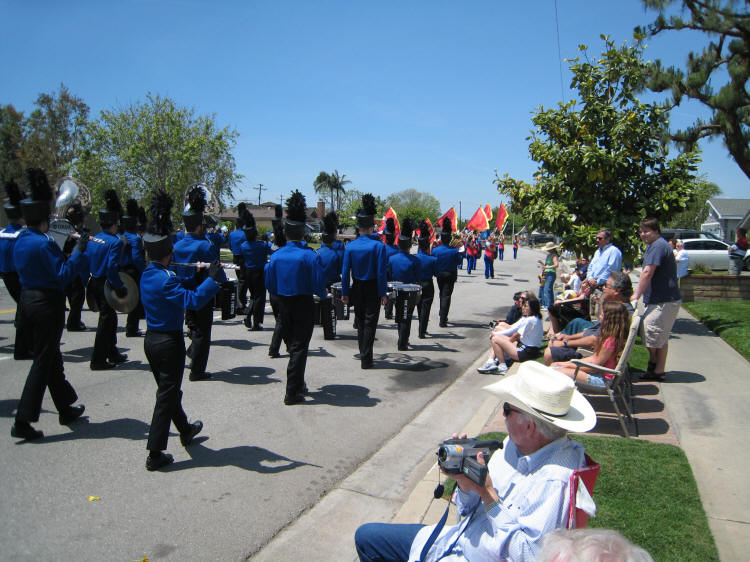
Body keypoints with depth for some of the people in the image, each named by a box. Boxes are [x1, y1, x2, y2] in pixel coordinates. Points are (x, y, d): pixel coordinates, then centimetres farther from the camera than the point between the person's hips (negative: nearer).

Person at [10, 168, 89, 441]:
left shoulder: (20, 241, 8)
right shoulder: (44, 243, -18)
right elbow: (63, 275, -20)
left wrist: (62, 251, 16)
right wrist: (79, 251, -16)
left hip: (27, 300, 9)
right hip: (47, 304, -9)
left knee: (51, 356, 18)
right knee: (43, 362, 0)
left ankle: (66, 409, 32)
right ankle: (22, 421, 3)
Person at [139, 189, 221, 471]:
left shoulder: (147, 275, 5)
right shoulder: (166, 279, -23)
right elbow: (193, 301, -32)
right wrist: (211, 279, -25)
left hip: (151, 338, 9)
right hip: (169, 341, -9)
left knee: (168, 389, 22)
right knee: (167, 395, 1)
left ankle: (185, 429, 44)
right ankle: (155, 454, 6)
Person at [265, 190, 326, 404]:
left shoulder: (276, 256, -4)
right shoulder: (310, 256, -15)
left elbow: (269, 284, 2)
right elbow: (319, 285, -15)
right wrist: (323, 295, 7)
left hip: (284, 305, 4)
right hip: (304, 305, -4)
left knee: (293, 343, 21)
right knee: (300, 347, 3)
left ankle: (298, 384, 35)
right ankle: (292, 393, 3)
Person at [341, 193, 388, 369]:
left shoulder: (350, 246, -4)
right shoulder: (378, 246, -13)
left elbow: (345, 272, -3)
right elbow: (381, 273, -14)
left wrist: (345, 293, 5)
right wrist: (383, 293, -7)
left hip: (357, 289, 4)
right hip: (373, 290, -3)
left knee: (360, 323, 17)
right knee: (370, 324, 3)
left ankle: (363, 356, 28)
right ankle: (366, 360, 4)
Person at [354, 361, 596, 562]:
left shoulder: (555, 478, -26)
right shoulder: (513, 444, -3)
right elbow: (469, 510, 6)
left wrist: (488, 495, -27)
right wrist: (465, 483, -16)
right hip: (459, 538, 8)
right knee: (366, 535, 13)